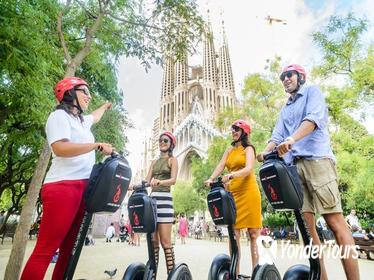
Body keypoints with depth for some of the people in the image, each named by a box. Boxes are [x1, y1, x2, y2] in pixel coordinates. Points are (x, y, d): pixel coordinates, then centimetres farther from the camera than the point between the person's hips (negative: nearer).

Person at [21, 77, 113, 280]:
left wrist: (105, 106, 66)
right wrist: (98, 146, -15)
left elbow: (94, 117, 48)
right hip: (62, 187, -9)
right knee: (45, 251, -9)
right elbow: (60, 148, -18)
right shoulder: (60, 115, -2)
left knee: (69, 248, 9)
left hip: (81, 187, 9)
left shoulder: (81, 120, 24)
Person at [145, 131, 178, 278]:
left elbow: (173, 180, -10)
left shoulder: (173, 160, 6)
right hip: (152, 199, 5)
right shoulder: (154, 162, 21)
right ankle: (152, 272, 15)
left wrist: (159, 182, -29)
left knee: (165, 241, -7)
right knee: (153, 240, 7)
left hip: (165, 199, -5)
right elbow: (147, 180, 12)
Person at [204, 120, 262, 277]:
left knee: (253, 233, 1)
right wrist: (211, 179, -15)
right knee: (233, 233, 4)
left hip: (248, 192, -5)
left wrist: (230, 175, -32)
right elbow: (220, 166, 4)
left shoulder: (248, 149, 1)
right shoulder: (230, 150, 16)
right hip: (232, 192, 5)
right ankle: (235, 271, 12)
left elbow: (248, 169, -16)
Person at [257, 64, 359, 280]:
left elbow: (314, 118, -10)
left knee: (335, 221, -10)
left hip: (317, 160, -5)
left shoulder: (313, 92, 11)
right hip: (293, 165, 6)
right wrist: (266, 152, -6)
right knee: (306, 223, 0)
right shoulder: (285, 109, 28)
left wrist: (292, 139, -28)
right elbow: (277, 136, 16)